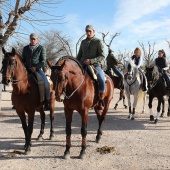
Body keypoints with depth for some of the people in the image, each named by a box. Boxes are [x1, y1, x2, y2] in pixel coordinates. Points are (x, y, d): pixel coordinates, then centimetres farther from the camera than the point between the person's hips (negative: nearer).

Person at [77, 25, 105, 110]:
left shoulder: (98, 42, 2)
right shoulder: (83, 42, 17)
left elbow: (102, 56, -6)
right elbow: (79, 55, 24)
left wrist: (91, 61, -20)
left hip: (95, 65, -5)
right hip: (83, 65, 5)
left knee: (102, 80, -28)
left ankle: (100, 102, -14)